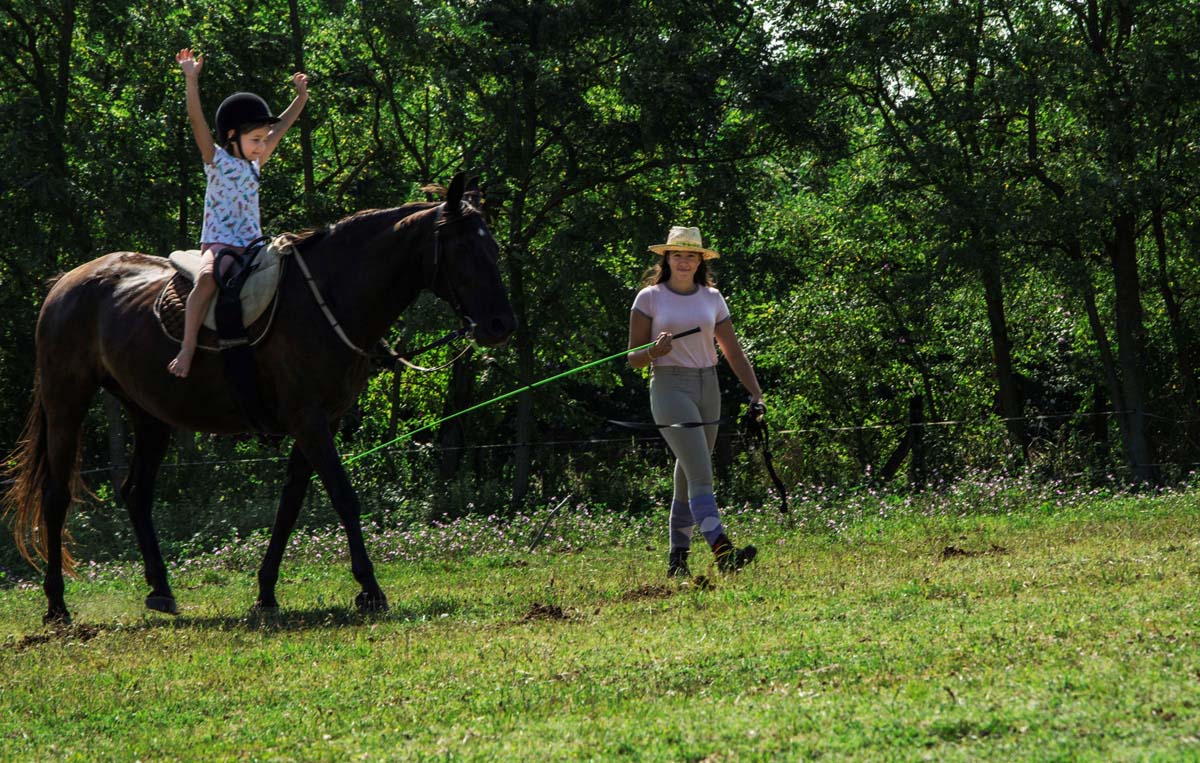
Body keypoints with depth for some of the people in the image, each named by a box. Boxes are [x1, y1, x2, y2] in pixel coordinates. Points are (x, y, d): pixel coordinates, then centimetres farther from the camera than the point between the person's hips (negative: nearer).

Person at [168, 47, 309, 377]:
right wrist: (191, 80, -19)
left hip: (252, 247, 7)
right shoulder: (217, 160, 1)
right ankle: (187, 347, -36)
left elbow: (281, 127, 28)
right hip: (219, 242, -7)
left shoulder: (254, 163, 17)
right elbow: (197, 120, -10)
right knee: (207, 279, -36)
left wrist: (301, 95, 29)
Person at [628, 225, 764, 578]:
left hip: (708, 388, 5)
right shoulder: (650, 297, 1)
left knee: (688, 476, 7)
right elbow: (634, 358, 2)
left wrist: (755, 392, 1)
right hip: (670, 387, -5)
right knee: (700, 473, -18)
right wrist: (654, 351, -20)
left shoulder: (712, 298, 11)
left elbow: (733, 352, 12)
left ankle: (677, 559, 14)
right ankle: (722, 550, -31)